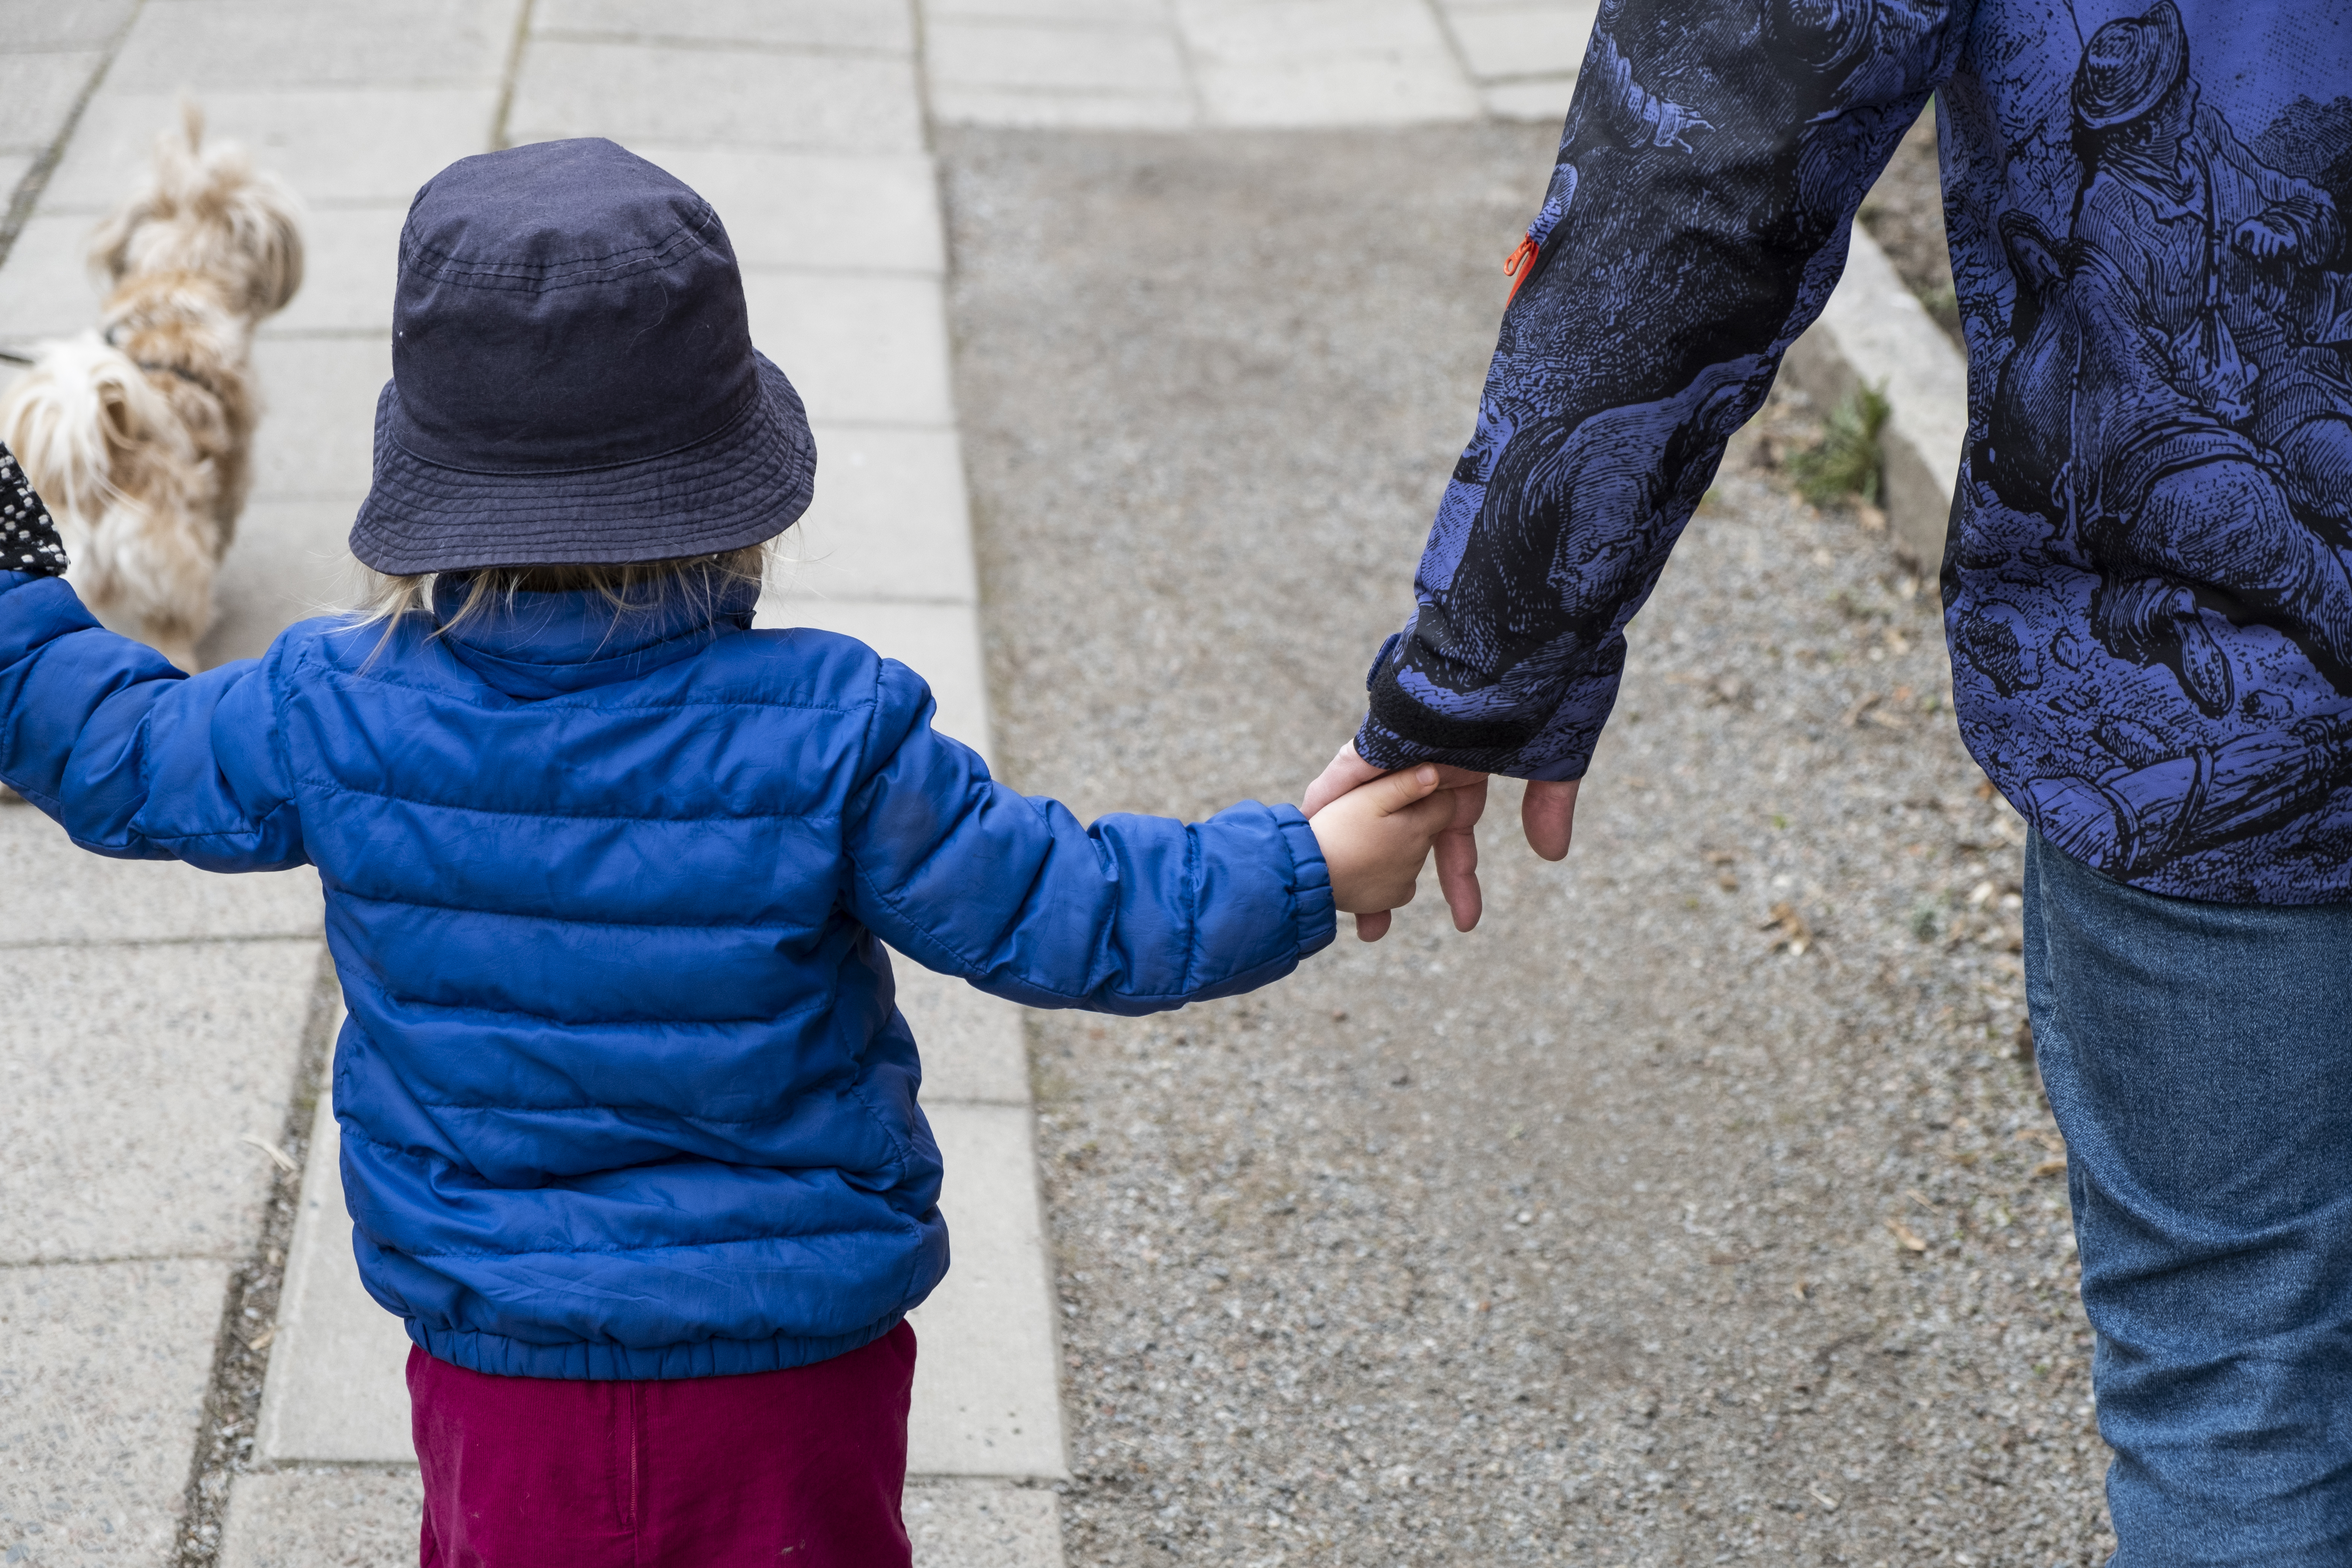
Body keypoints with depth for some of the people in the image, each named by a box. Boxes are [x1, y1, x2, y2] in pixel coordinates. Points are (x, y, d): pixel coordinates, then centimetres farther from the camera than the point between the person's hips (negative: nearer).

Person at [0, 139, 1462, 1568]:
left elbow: (122, 763, 5)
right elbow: (1059, 915, -13)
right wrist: (1309, 868, -5)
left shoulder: (336, 717, -13)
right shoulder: (828, 735, -20)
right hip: (795, 1369, -1)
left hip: (495, 1365, 1)